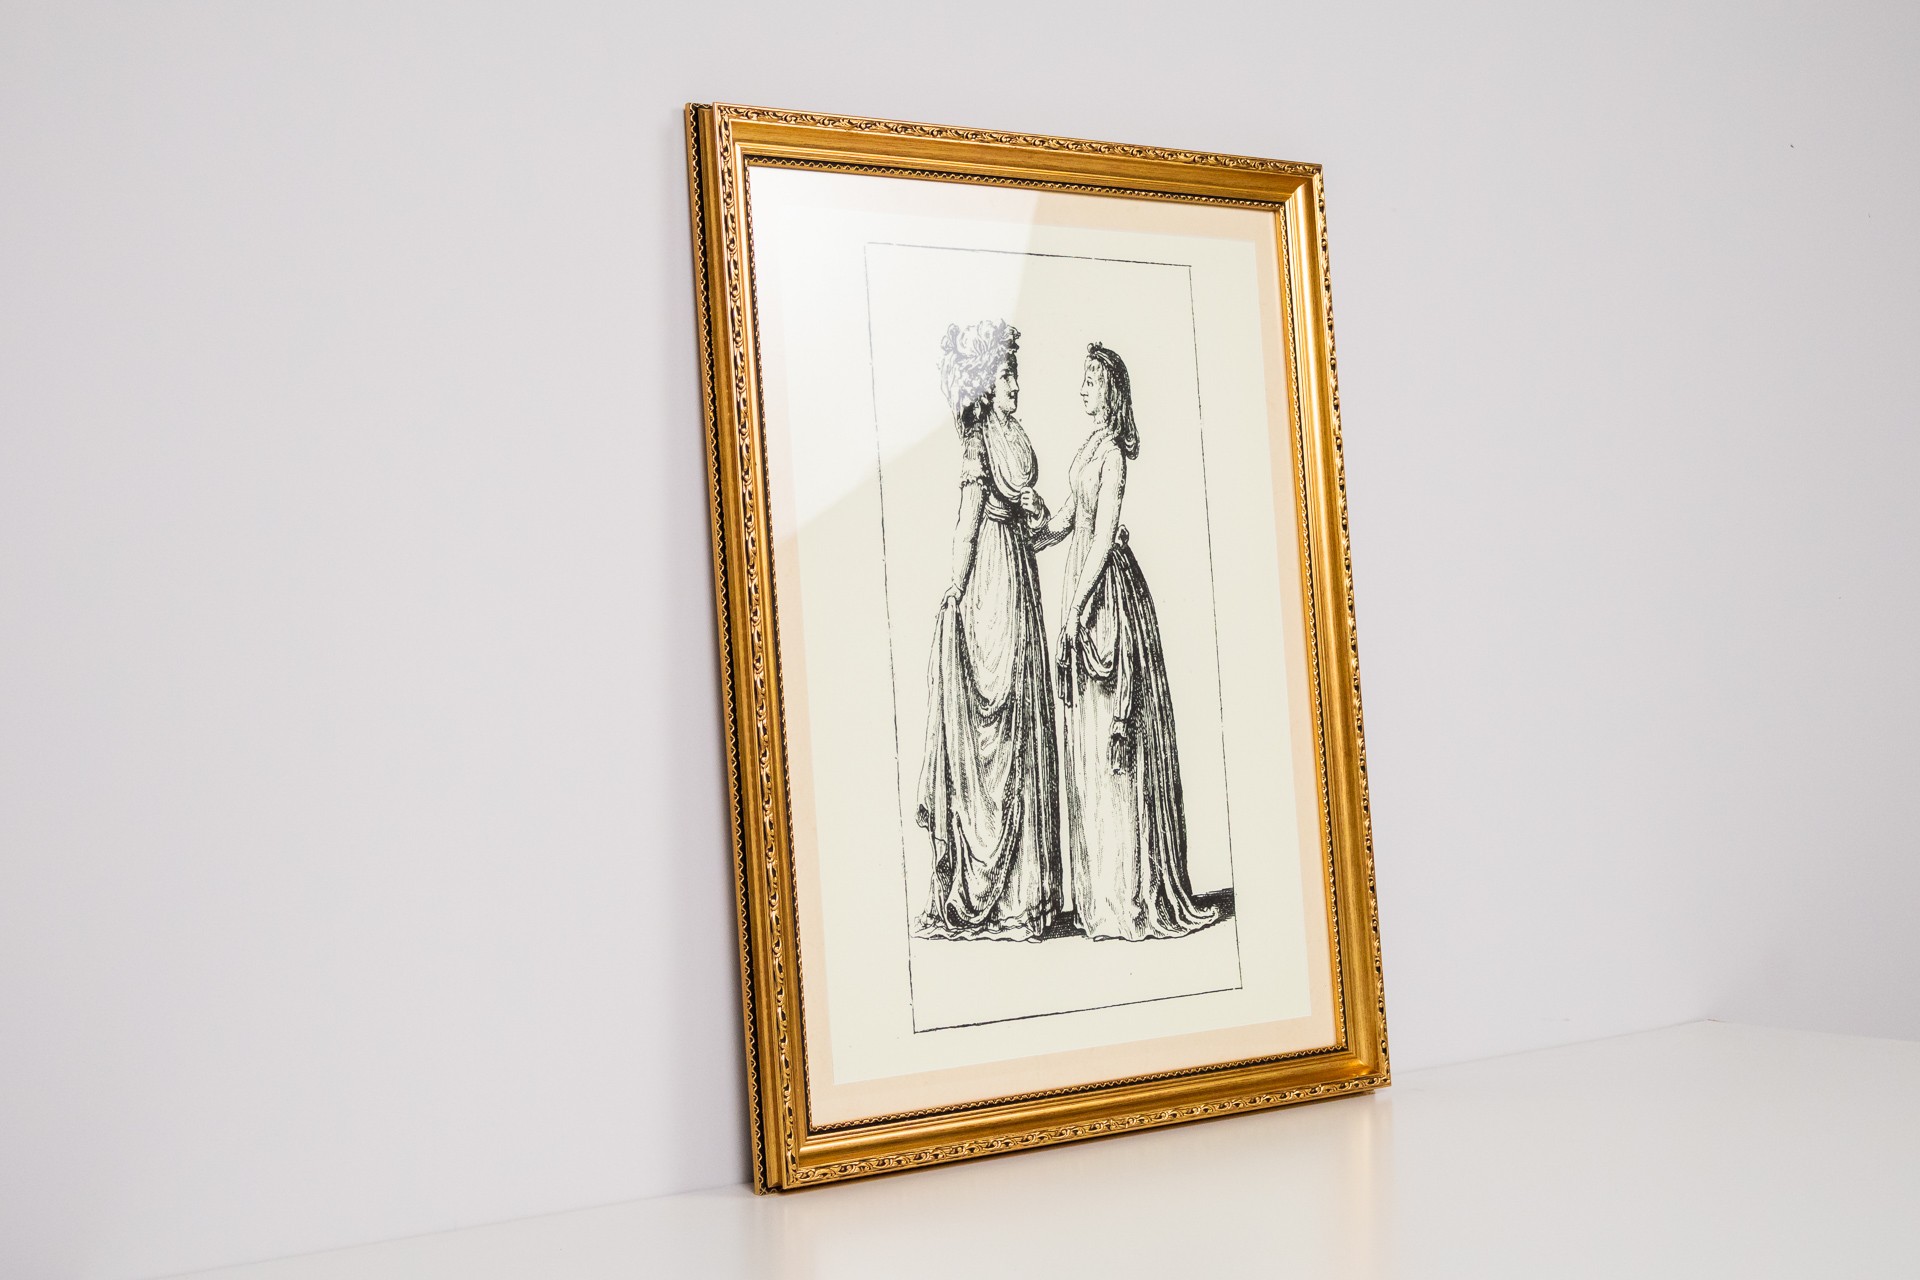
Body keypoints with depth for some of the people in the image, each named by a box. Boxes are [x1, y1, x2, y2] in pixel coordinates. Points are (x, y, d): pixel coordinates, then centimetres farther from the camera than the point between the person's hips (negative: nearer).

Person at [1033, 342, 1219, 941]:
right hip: (1087, 583, 9)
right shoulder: (1090, 447, 16)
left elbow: (1103, 533, -17)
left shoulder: (1111, 451, -11)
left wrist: (1078, 602, -19)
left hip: (1107, 586, -9)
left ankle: (1128, 888, -2)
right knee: (1090, 735, 9)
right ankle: (1103, 891, 15)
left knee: (1111, 733, -7)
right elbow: (1062, 524, 18)